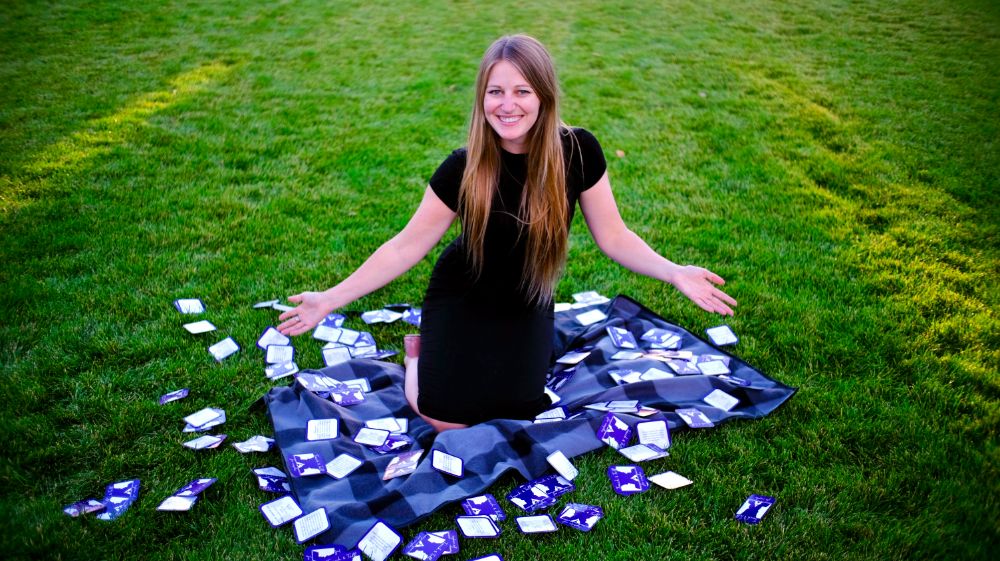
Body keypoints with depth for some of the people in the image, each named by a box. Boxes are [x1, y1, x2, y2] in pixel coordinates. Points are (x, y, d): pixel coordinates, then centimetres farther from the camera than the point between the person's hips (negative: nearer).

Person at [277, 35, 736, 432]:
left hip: (526, 305, 2)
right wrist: (331, 299, -16)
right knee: (446, 421, -9)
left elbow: (612, 236, -9)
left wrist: (673, 272, -24)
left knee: (517, 414, -8)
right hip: (461, 300, -1)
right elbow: (407, 246, -13)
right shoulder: (464, 168, -21)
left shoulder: (578, 151, -19)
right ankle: (423, 351, 25)